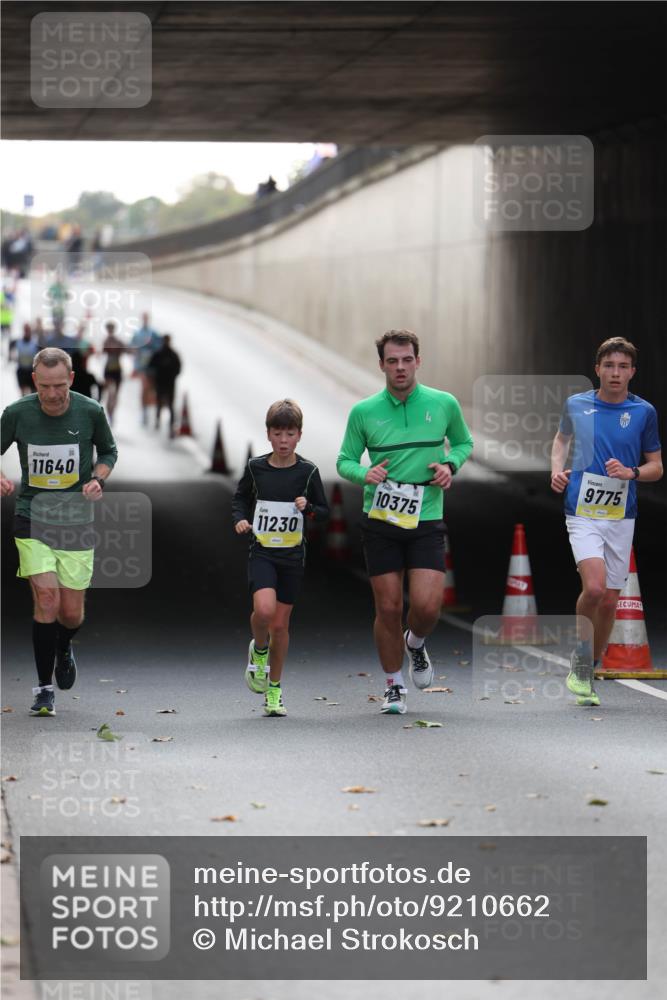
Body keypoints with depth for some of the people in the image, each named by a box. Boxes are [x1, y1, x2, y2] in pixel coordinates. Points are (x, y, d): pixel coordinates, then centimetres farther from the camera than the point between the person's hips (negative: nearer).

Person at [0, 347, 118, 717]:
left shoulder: (90, 412, -6)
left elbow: (108, 451, 12)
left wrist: (98, 479, -7)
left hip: (76, 520, 1)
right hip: (32, 517, -1)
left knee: (71, 614, 2)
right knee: (46, 598, -17)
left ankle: (63, 647, 40)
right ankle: (44, 688, -3)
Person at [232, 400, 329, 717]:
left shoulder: (307, 472, -2)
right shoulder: (255, 468, -2)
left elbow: (324, 511, 6)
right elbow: (240, 498, 13)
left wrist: (308, 508, -15)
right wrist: (240, 519, -6)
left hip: (293, 554, 1)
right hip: (262, 551, -1)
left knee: (281, 623, 6)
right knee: (263, 609, -25)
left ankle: (274, 688, 22)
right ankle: (258, 649, 8)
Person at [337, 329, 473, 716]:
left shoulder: (444, 404, 1)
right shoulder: (363, 412, -1)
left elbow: (464, 442, 17)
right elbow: (345, 461, 7)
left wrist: (450, 465, -3)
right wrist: (365, 474, -15)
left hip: (426, 521, 0)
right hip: (380, 524, 0)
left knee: (427, 606, -12)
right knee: (388, 608, 0)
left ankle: (416, 644, 24)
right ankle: (394, 687, 18)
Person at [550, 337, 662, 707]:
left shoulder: (644, 412, 1)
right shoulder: (576, 405, 3)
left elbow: (656, 467, 8)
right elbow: (562, 438, 24)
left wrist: (632, 472, -12)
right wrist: (557, 468, 6)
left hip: (621, 517, 2)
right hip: (582, 513, -1)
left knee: (609, 601, 4)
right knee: (594, 587, -21)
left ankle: (589, 672, 24)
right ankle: (580, 662, 0)